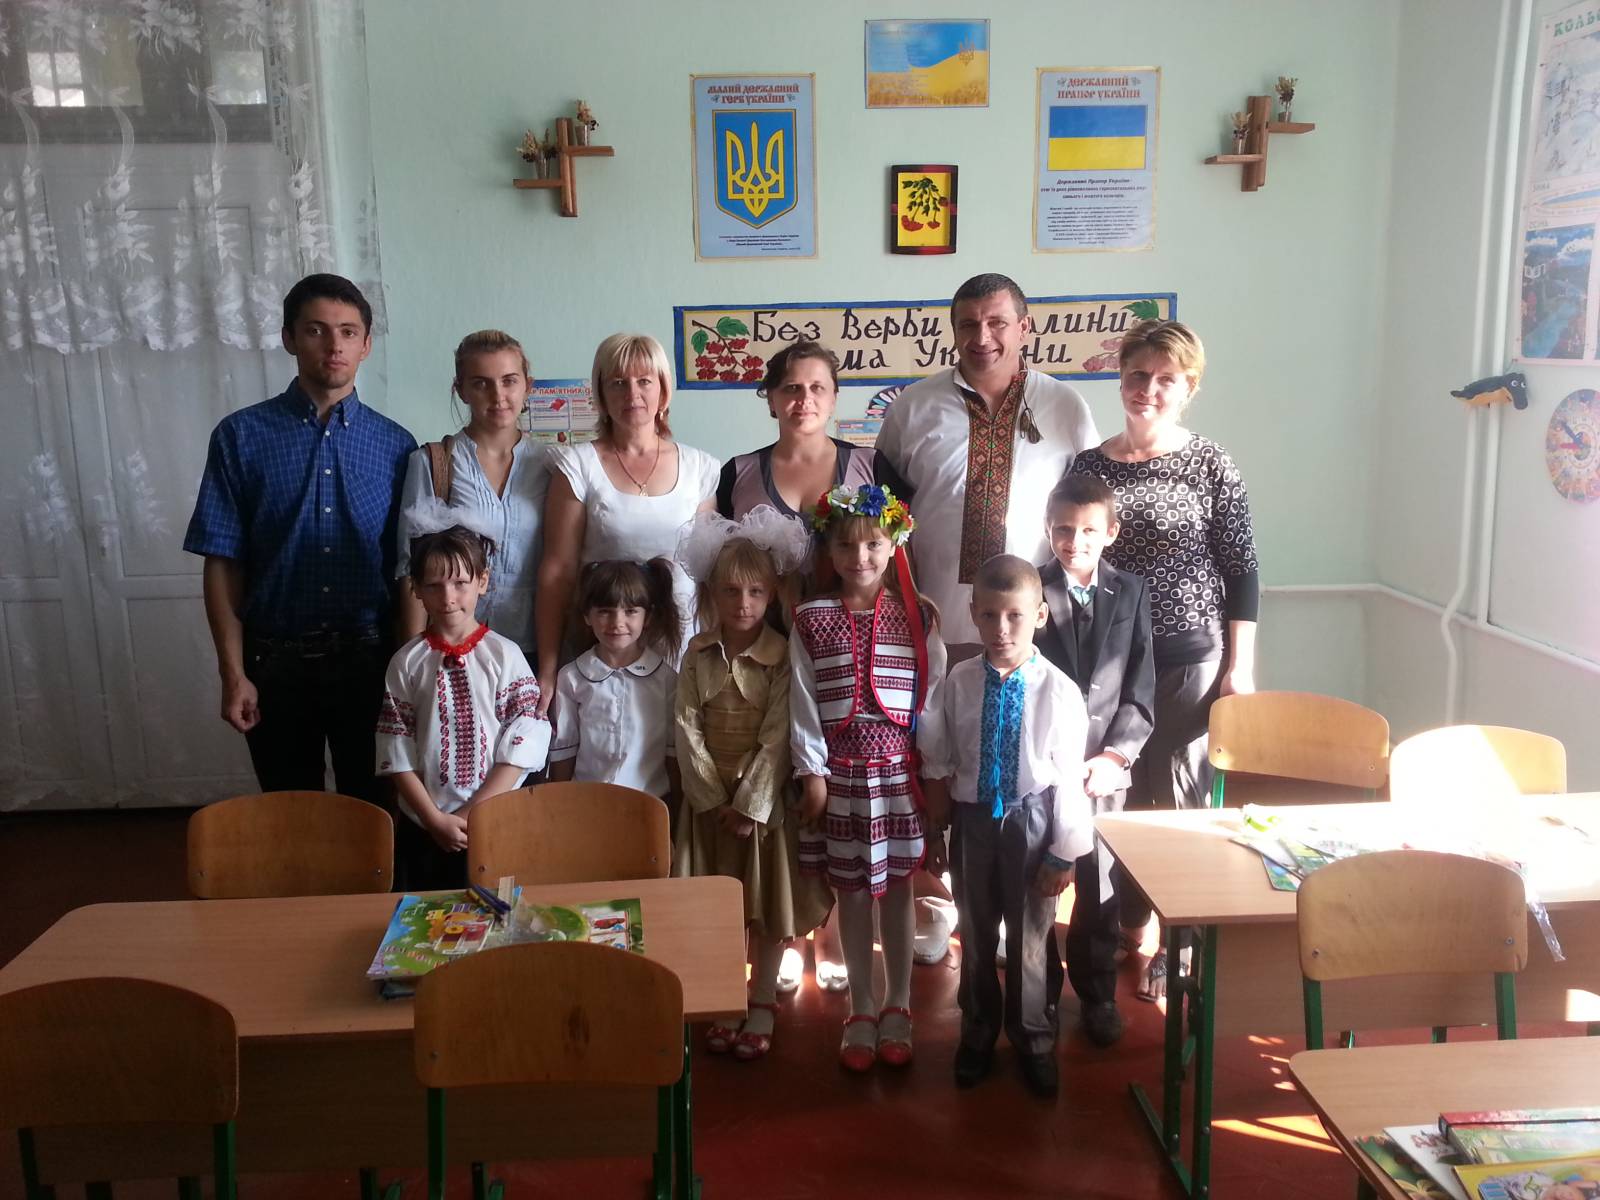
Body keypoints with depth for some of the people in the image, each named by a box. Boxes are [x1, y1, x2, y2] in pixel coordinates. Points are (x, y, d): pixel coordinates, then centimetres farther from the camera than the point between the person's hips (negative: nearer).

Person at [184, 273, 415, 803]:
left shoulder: (396, 445, 0)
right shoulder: (241, 436, -3)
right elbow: (222, 564, -3)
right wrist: (233, 673, -7)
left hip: (369, 659, 1)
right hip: (277, 661, -1)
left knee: (373, 809, 12)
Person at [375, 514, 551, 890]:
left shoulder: (504, 655, -6)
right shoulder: (406, 662, -2)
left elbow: (522, 743, -9)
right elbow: (397, 752, -3)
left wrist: (471, 813, -11)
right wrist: (435, 819, -9)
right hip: (422, 829, 1)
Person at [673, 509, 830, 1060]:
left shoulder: (783, 657, -11)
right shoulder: (698, 654, -2)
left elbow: (776, 739, -14)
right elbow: (688, 729, -5)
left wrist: (749, 804, -16)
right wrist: (712, 798, -10)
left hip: (763, 797, -2)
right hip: (709, 799, 3)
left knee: (769, 903, 8)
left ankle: (763, 1004, 24)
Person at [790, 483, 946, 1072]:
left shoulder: (916, 618, 0)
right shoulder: (811, 620, -1)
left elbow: (932, 697, 0)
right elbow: (803, 702, -1)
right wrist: (812, 772, -5)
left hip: (899, 768, 0)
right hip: (841, 771, 0)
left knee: (897, 885, 9)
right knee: (852, 889, 9)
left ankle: (897, 1007, 25)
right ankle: (861, 1010, 24)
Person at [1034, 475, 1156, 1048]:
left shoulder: (1131, 593, 3)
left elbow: (1140, 689, 2)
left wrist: (1114, 756, -8)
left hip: (1104, 764, 2)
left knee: (1099, 883, 11)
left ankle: (1097, 992, 29)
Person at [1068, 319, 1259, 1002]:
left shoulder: (1210, 466, -3)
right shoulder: (1087, 466, 4)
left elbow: (1241, 572, -2)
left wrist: (1240, 667, -6)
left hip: (1187, 656, -3)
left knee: (1179, 796, 5)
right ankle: (1121, 921, 30)